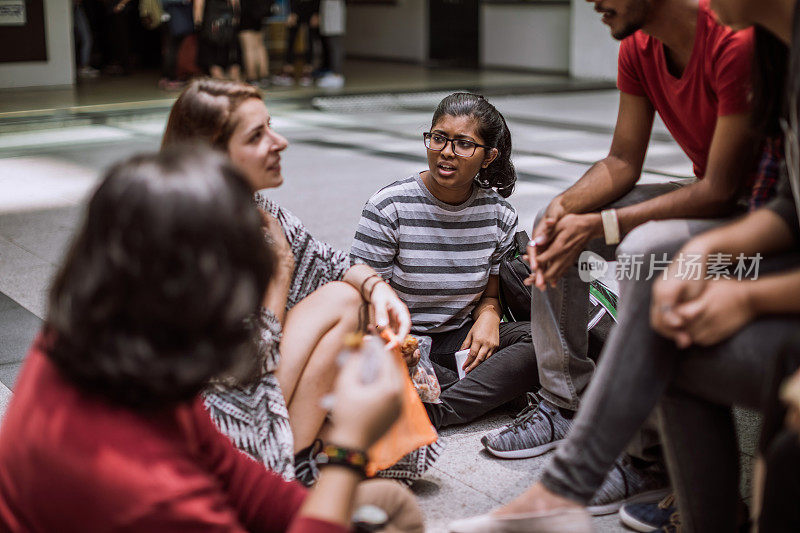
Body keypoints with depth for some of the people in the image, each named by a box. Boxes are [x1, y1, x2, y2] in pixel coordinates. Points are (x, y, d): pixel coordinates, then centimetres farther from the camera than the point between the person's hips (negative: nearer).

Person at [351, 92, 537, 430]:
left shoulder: (499, 215, 2)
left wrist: (488, 314, -13)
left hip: (460, 340, 3)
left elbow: (493, 291, 11)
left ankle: (433, 413, -29)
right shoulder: (388, 208, -9)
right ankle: (493, 391, -23)